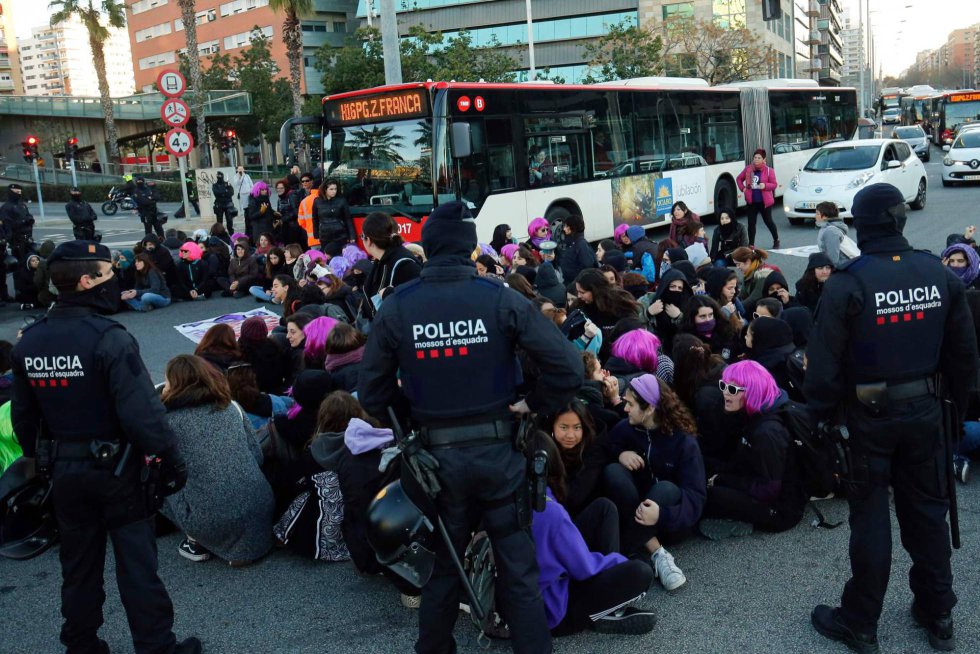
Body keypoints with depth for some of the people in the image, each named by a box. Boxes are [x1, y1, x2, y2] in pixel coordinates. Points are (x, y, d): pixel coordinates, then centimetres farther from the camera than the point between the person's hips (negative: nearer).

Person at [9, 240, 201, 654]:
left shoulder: (27, 342, 1)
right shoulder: (108, 338, -21)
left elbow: (22, 417, 9)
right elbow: (142, 412, -24)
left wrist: (40, 460, 20)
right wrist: (172, 460, -16)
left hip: (63, 473, 6)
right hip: (115, 469, -6)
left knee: (78, 565, 19)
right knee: (136, 562, 4)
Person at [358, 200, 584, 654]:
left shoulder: (396, 307, -7)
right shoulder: (500, 298, -11)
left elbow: (371, 392, -1)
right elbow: (568, 367, -14)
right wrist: (535, 405, 1)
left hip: (436, 455, 2)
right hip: (497, 450, -1)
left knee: (441, 563, 20)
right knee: (518, 564, 12)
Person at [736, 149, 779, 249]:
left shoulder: (769, 170, -6)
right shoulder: (748, 169, 3)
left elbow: (774, 184, -6)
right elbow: (739, 178, 17)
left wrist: (765, 185, -23)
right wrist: (742, 188, 3)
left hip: (764, 201, -3)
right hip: (751, 201, 3)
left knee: (768, 221, 8)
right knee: (751, 223, 2)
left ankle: (776, 240, 30)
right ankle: (751, 244, 10)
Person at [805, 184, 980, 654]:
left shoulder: (847, 283, -17)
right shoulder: (940, 275, -1)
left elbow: (824, 363, -16)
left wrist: (820, 415, -4)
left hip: (869, 415, -4)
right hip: (924, 409, 4)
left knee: (870, 517, 5)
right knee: (927, 510, 17)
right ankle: (937, 615, 30)